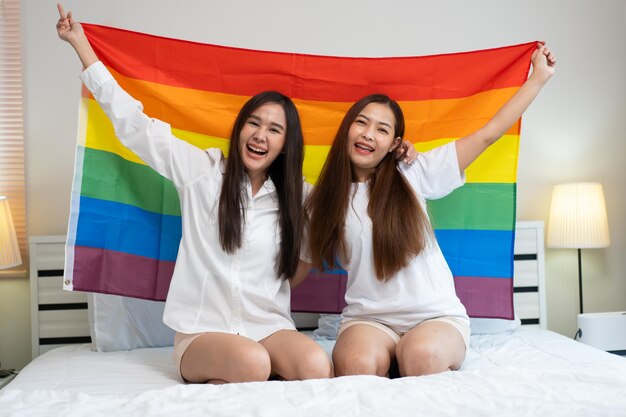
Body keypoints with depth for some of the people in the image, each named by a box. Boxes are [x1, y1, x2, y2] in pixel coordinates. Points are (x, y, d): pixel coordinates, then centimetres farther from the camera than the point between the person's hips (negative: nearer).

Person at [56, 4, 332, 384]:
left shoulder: (293, 198, 9)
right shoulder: (202, 170, 3)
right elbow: (133, 122, 4)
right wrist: (80, 42, 6)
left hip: (269, 327, 2)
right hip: (203, 331, -2)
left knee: (317, 366, -31)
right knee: (253, 363, -35)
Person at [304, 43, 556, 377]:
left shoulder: (412, 174, 3)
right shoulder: (325, 202, 6)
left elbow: (488, 135, 4)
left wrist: (539, 77, 7)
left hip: (437, 315, 0)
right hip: (368, 318, 0)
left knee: (421, 356, -34)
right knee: (357, 363, -34)